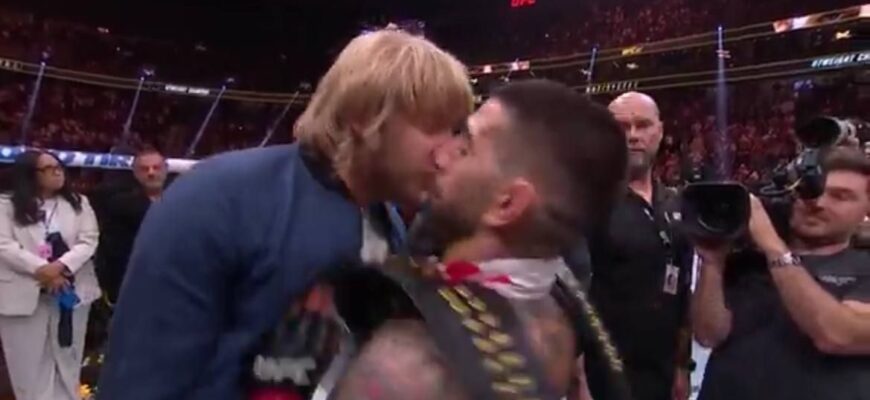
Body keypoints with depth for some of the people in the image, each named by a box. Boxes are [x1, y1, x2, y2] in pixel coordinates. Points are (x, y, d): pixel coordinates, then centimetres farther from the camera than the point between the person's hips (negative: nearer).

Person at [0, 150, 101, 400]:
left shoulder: (78, 202, 9)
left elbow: (89, 241, -2)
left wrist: (60, 266, -18)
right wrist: (42, 270, -19)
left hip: (71, 291, 2)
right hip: (24, 294, -2)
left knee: (67, 359, 10)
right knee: (30, 363, 4)